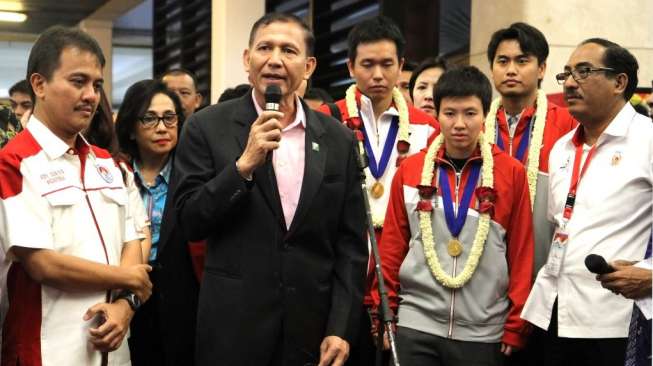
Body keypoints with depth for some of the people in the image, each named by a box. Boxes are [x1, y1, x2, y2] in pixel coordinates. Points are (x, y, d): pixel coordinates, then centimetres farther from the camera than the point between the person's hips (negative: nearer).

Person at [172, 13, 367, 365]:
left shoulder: (339, 139, 3)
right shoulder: (207, 126, -3)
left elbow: (351, 243, 3)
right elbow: (190, 222, -7)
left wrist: (341, 329, -3)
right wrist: (245, 164, -18)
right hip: (233, 327, -2)